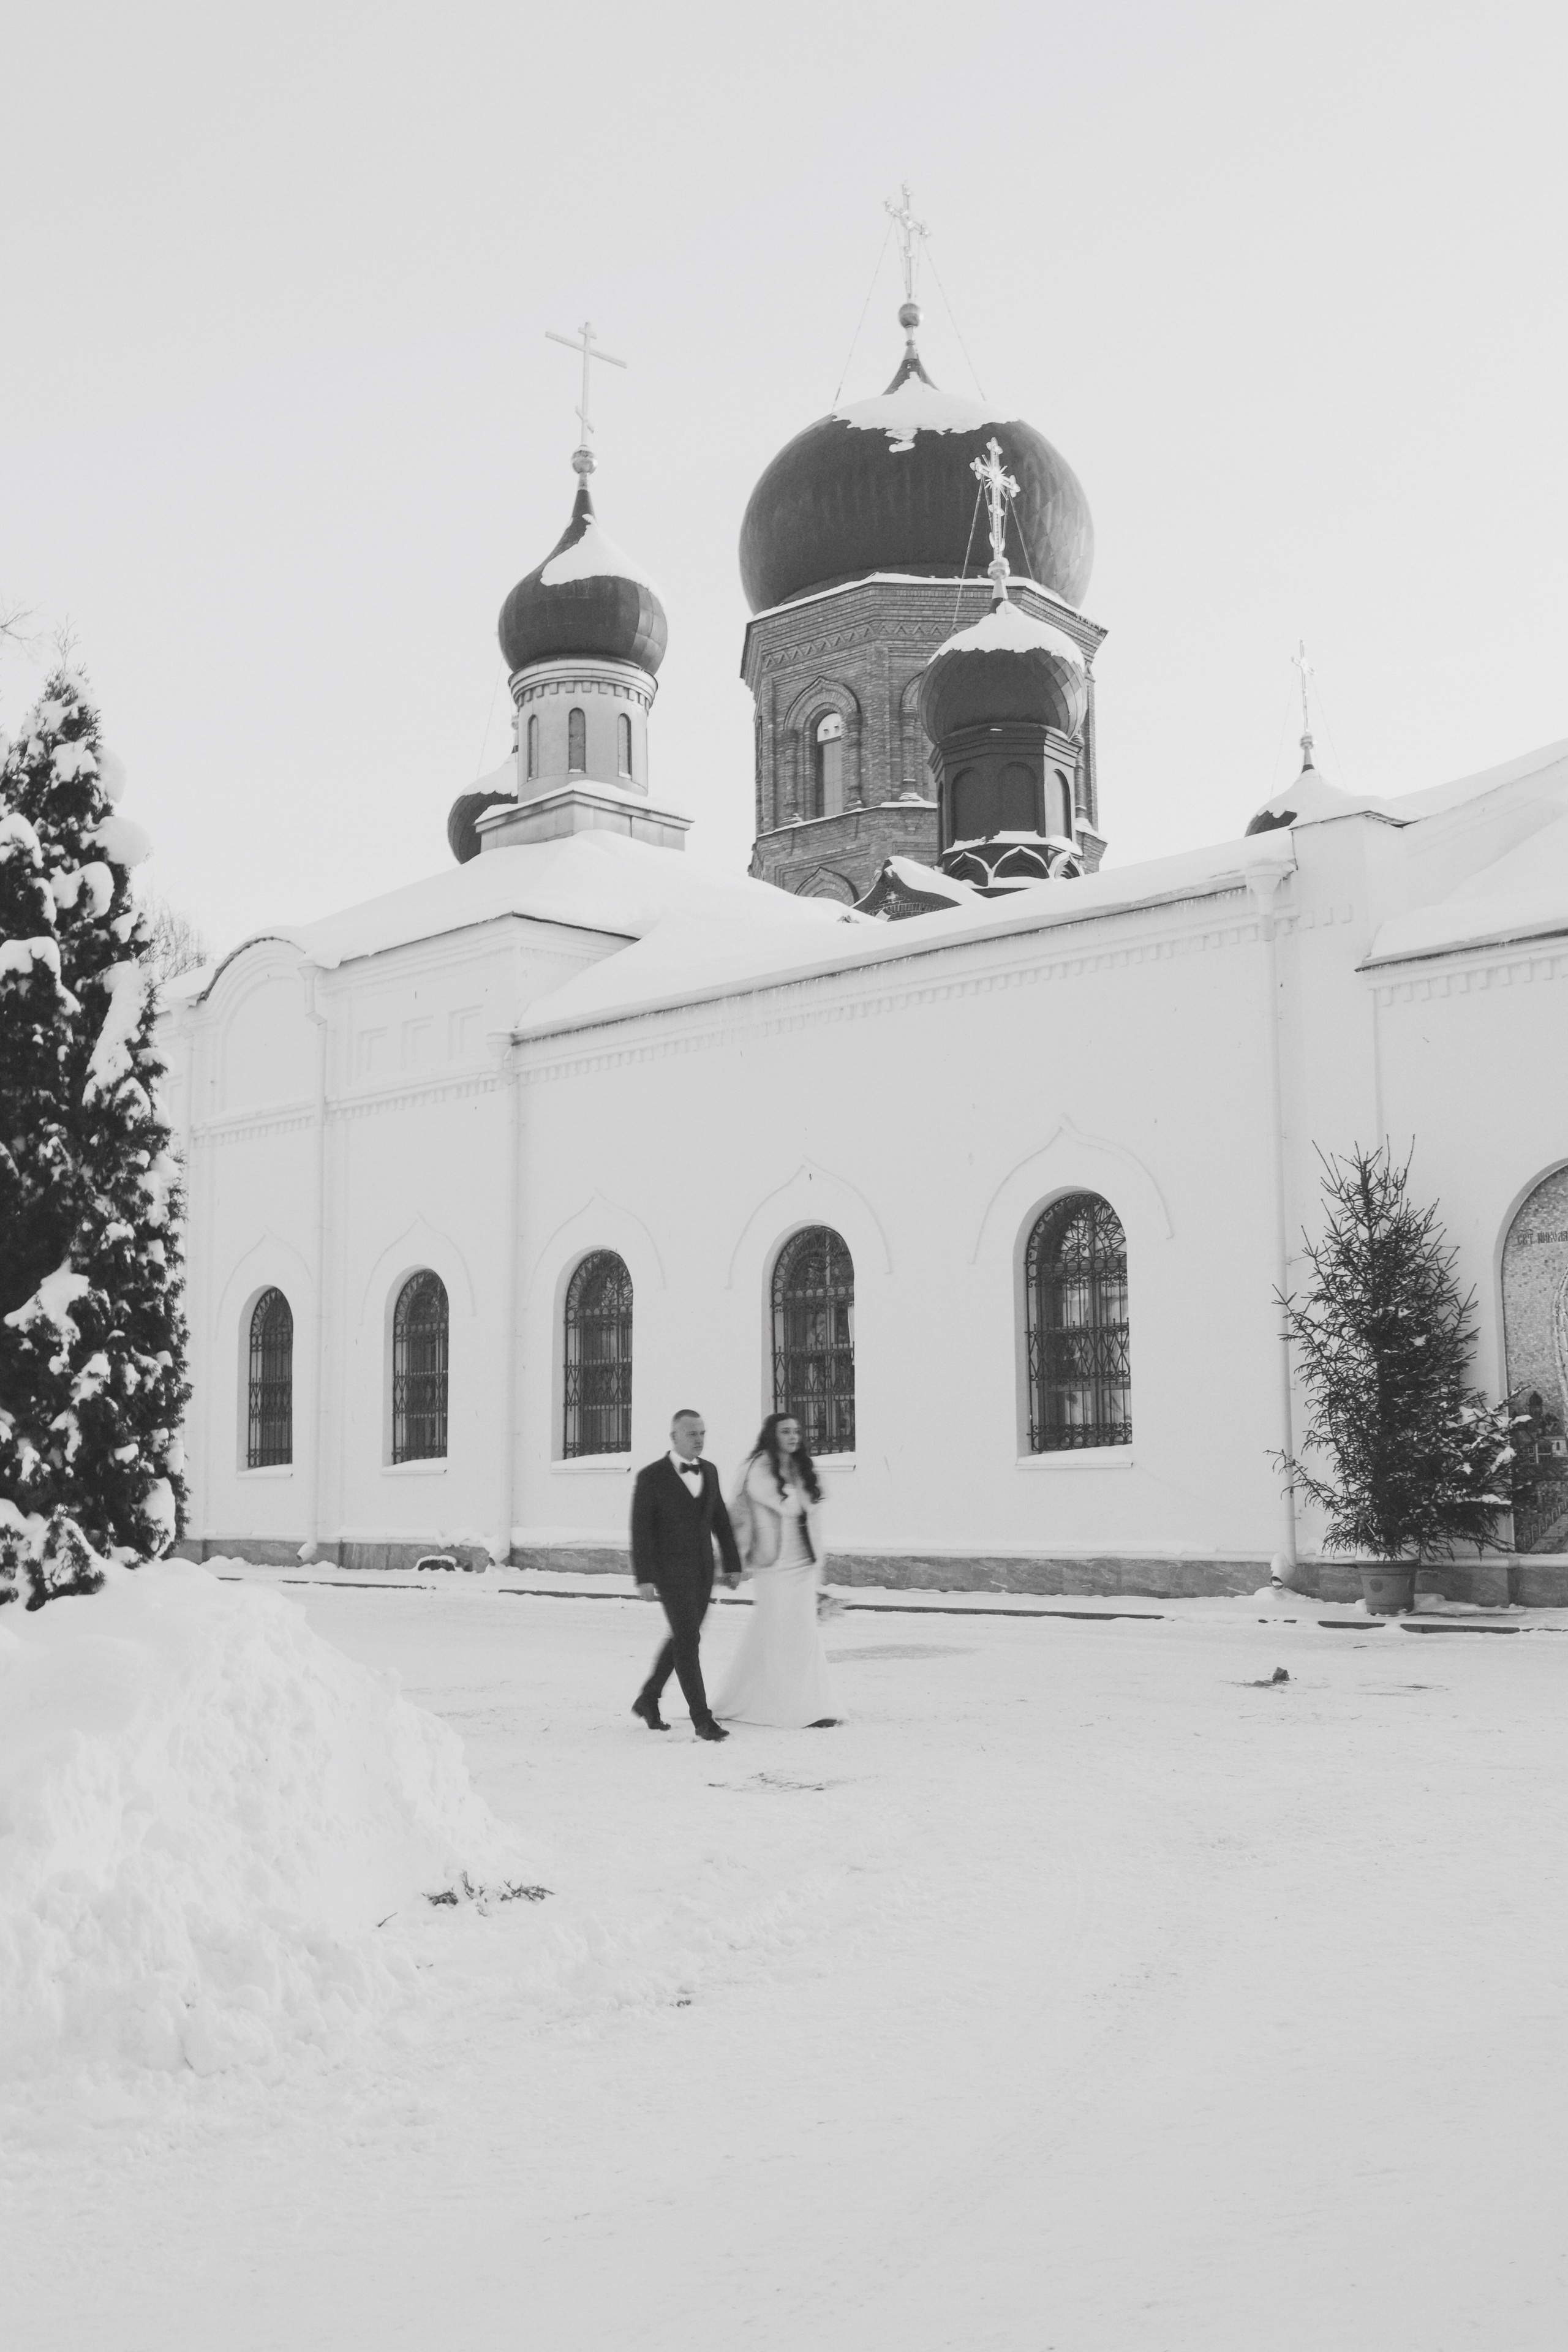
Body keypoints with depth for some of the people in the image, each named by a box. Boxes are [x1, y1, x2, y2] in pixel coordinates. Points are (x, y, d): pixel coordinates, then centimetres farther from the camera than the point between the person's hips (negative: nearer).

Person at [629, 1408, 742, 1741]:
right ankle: (702, 1719, -6)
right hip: (671, 1572, -6)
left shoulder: (709, 1471, 8)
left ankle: (648, 1700, 31)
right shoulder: (651, 1477, -10)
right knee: (688, 1641, -9)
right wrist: (644, 1578, -16)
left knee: (683, 1639, 15)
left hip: (703, 1571, 6)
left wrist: (733, 1564, 10)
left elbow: (720, 1520, 13)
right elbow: (641, 1530, -12)